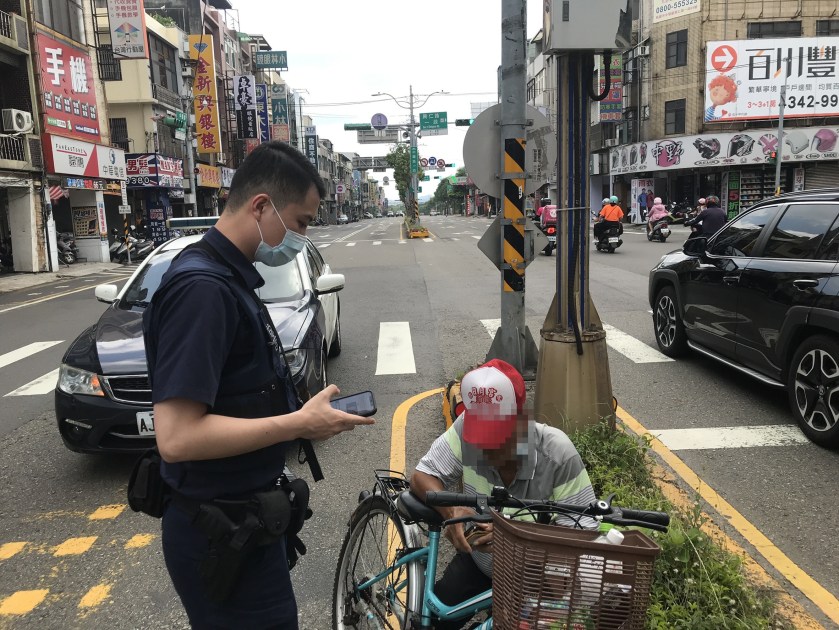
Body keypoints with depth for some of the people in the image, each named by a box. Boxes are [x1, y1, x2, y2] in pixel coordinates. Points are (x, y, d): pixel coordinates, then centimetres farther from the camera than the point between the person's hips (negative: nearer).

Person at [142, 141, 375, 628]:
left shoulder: (231, 277, 7)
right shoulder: (201, 287, -24)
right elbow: (177, 437, -29)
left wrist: (300, 409, 4)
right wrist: (299, 424, -23)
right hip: (221, 533, -9)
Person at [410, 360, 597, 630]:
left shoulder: (557, 453, -29)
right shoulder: (466, 428, -24)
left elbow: (583, 531, -26)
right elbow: (422, 476, -17)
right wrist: (451, 510, -38)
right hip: (477, 561, 2)